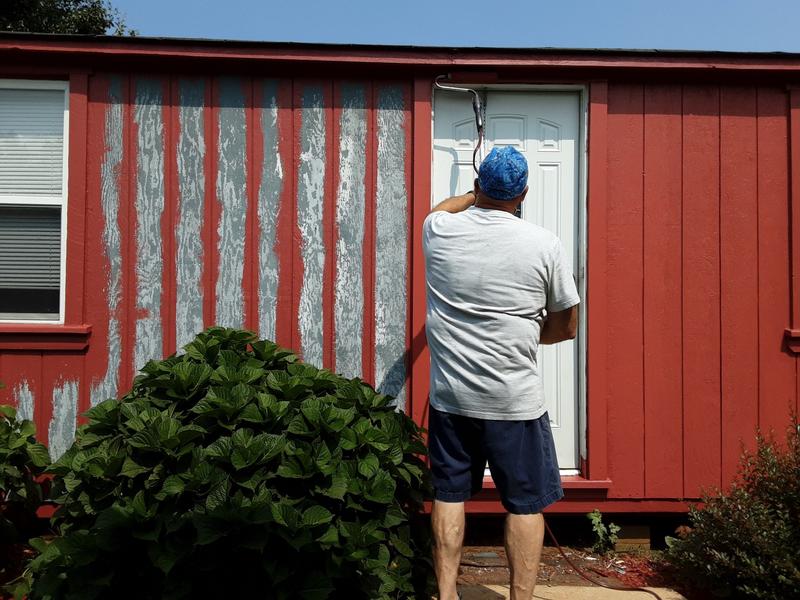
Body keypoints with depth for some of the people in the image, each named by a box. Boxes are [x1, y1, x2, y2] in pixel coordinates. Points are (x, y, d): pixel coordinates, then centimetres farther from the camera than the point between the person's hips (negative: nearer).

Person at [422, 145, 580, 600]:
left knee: (449, 495, 14)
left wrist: (476, 194, 42)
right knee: (526, 503, 9)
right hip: (515, 401, -3)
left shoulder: (439, 231, -2)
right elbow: (567, 326, 2)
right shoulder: (544, 244, -8)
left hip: (450, 396, 3)